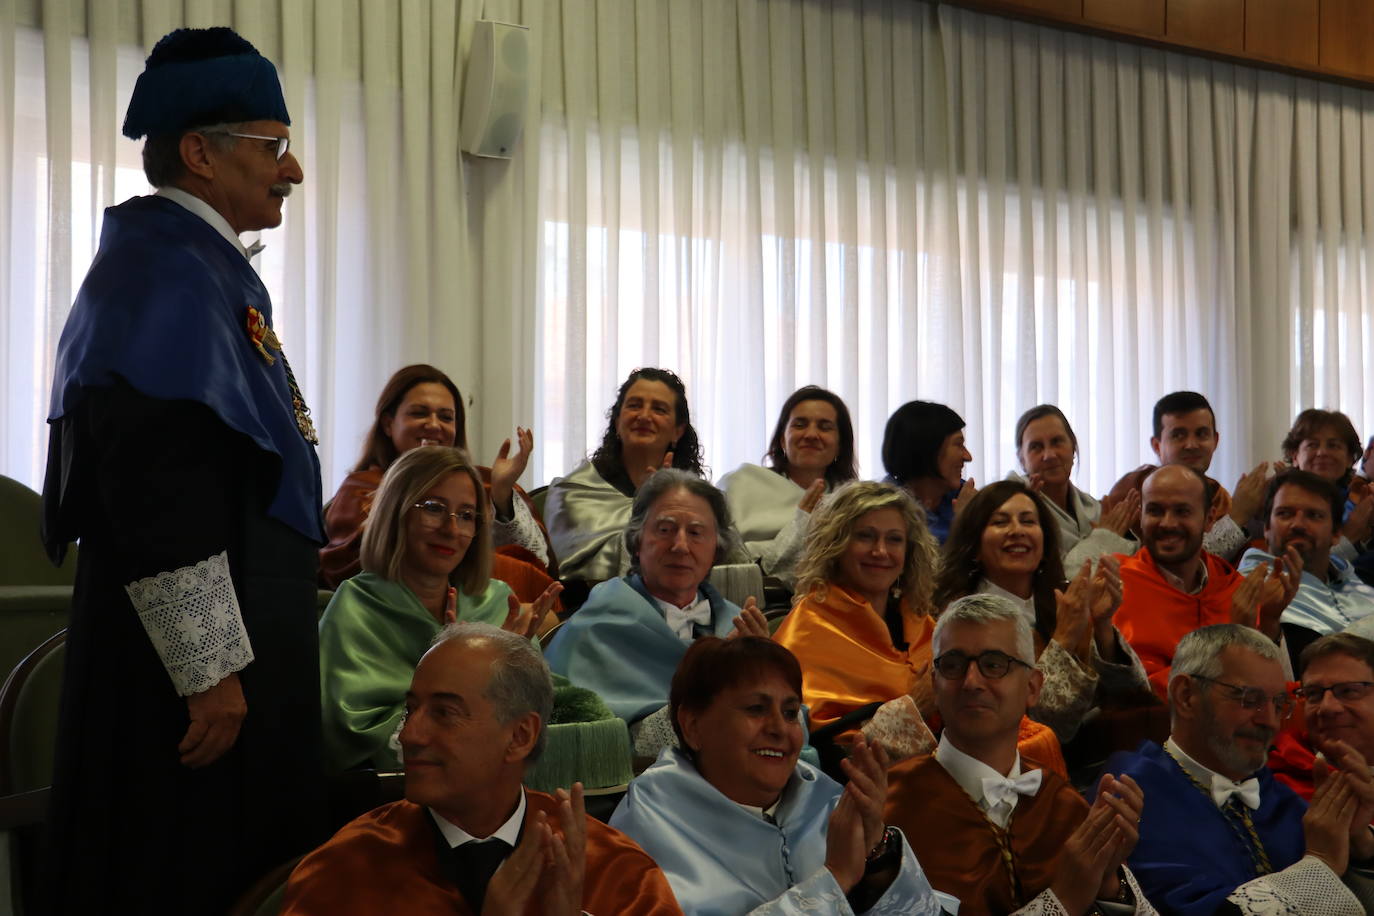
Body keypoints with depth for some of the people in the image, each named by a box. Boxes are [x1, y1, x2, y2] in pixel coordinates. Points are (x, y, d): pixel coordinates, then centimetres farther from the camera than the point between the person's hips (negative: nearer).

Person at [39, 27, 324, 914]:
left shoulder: (206, 266, 14)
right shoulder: (165, 273, -16)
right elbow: (154, 495, -23)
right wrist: (211, 670, -23)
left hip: (243, 628, 10)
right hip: (195, 639, -10)